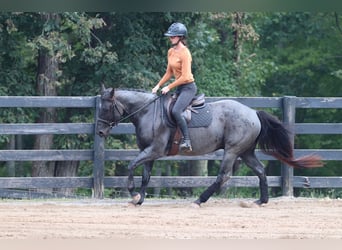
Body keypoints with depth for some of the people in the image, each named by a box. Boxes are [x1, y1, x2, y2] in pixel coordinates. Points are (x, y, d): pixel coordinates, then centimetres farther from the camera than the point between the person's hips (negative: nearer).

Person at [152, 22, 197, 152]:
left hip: (188, 87, -10)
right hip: (179, 88, 10)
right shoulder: (171, 52, 9)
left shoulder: (184, 53, -17)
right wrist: (158, 86, 9)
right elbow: (169, 73, 18)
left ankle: (187, 140, -26)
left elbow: (185, 77, -21)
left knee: (176, 111, -29)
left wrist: (169, 87, -16)